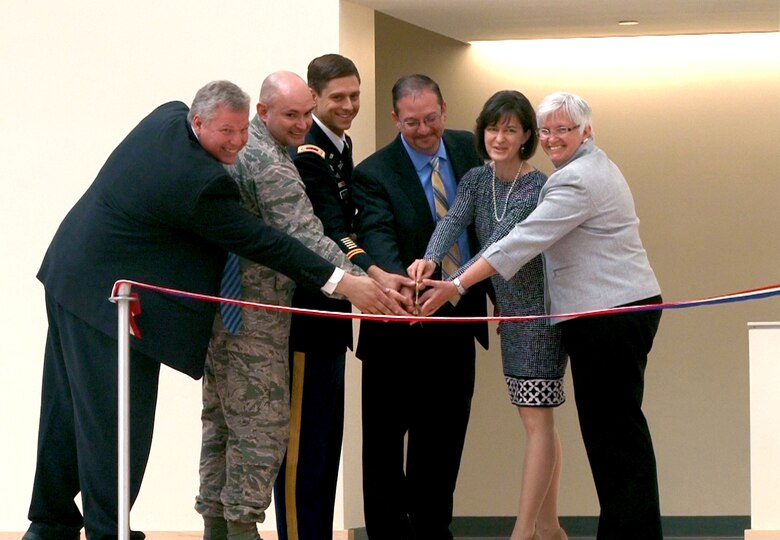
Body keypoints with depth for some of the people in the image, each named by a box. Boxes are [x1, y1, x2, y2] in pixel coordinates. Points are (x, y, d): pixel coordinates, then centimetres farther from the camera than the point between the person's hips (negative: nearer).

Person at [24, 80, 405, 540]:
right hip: (109, 297, -11)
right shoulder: (200, 182, -25)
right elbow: (260, 242, -22)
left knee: (70, 411, 18)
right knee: (117, 423, -3)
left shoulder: (168, 117, 1)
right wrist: (342, 283, -19)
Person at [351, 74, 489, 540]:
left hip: (458, 320, 5)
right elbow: (378, 239, -29)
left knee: (444, 439, 15)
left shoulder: (470, 150, 3)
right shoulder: (374, 174, -14)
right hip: (401, 328, -5)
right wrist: (401, 282, -50)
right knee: (386, 441, 2)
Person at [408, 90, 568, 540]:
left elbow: (500, 246, -24)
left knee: (537, 420, -9)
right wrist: (430, 260, -34)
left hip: (541, 310, -8)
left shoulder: (536, 186, -15)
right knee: (537, 420, 12)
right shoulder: (477, 180, 4)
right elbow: (453, 221, -13)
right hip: (511, 311, 8)